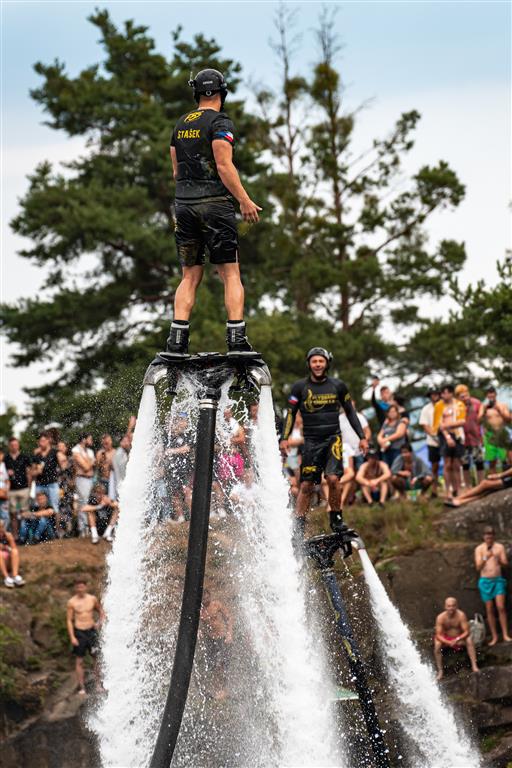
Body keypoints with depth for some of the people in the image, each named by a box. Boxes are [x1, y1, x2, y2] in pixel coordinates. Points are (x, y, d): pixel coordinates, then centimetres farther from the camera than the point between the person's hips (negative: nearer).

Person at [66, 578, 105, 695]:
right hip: (79, 632, -2)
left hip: (91, 631, 2)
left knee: (96, 658, 0)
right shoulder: (72, 602, -4)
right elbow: (69, 620, -1)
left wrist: (99, 622, -5)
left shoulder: (93, 599, 2)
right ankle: (81, 687, 5)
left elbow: (101, 612, 15)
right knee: (79, 661, 1)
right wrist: (72, 637, -8)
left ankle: (98, 684, 8)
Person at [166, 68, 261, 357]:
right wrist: (245, 201, -10)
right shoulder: (220, 122, -8)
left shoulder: (181, 125, 14)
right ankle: (237, 340, -12)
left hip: (184, 205, 6)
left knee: (191, 276, 8)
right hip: (215, 204, -6)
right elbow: (224, 166, -15)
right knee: (231, 274, -2)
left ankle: (177, 340, -3)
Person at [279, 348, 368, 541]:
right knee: (306, 486, -1)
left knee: (333, 478, -19)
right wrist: (284, 438, -9)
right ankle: (298, 528, 6)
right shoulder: (300, 387, 1)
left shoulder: (337, 386, 3)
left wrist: (362, 437, 9)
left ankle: (336, 519, -1)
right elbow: (291, 414, 3)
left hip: (333, 438, 0)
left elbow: (350, 411, 12)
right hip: (311, 441, 0)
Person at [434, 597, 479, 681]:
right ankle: (440, 671, -22)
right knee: (437, 644, -30)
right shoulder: (441, 617, -17)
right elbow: (438, 635, -18)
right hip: (446, 639, 0)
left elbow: (466, 632, -20)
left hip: (460, 639, 0)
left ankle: (474, 666, -28)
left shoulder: (461, 615, -20)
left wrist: (457, 639, -36)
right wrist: (448, 642, -35)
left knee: (469, 639, -31)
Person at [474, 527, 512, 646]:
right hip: (485, 581, 0)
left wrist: (498, 559, -20)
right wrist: (485, 558, -21)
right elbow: (478, 567, -4)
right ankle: (494, 637, 7)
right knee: (489, 610, 1)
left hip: (498, 580, 0)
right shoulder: (479, 549, 1)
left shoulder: (500, 547, 2)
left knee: (501, 607, -10)